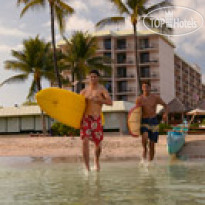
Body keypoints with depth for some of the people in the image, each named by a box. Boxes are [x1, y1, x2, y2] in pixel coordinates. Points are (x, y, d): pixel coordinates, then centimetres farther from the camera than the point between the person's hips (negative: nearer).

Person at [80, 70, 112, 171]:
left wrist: (97, 99, -20)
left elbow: (110, 102, -11)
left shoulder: (101, 89, 2)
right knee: (85, 141, -13)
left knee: (98, 143, 7)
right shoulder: (84, 91, 11)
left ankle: (96, 161, 38)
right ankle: (87, 167, -9)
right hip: (85, 117, 2)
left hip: (96, 118, -1)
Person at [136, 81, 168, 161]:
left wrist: (165, 114, -9)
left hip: (154, 122, 1)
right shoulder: (139, 99, -3)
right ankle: (144, 150, -5)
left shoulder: (155, 97, -2)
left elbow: (165, 106, 10)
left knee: (152, 144, 4)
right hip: (144, 122, -1)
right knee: (145, 136, -32)